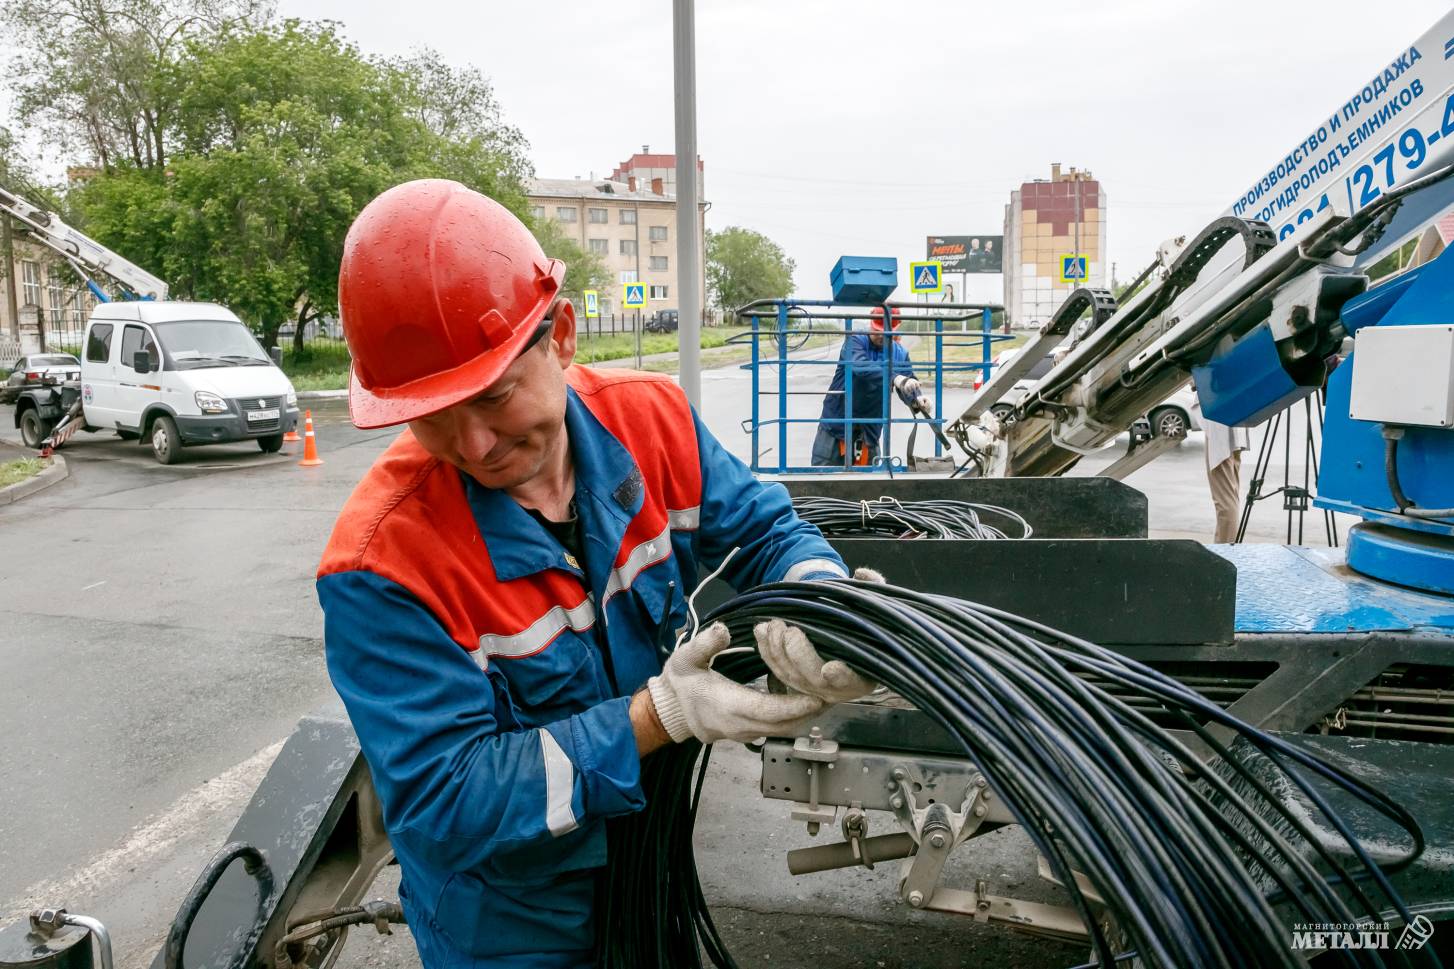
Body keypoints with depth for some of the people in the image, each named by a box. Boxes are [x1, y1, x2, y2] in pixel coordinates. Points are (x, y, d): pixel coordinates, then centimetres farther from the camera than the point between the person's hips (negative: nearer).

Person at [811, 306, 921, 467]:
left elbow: (907, 392, 1)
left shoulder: (900, 354, 2)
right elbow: (858, 366, -33)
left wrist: (917, 398, -25)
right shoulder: (855, 341, -12)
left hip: (870, 429, 4)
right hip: (837, 422, -4)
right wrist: (895, 378, -46)